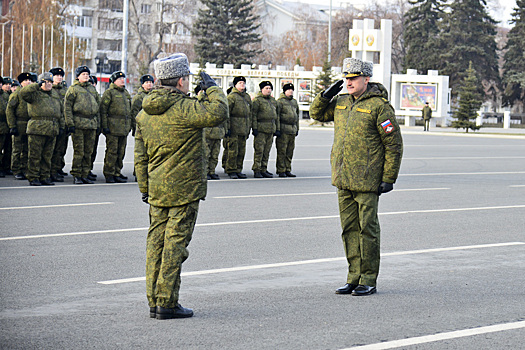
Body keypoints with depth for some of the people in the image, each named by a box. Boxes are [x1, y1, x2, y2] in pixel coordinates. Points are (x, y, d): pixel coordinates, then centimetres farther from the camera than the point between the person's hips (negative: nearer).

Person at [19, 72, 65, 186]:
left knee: (47, 155, 9)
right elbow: (23, 93, -20)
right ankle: (33, 178, 0)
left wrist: (62, 125, 18)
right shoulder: (35, 94, 0)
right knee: (35, 155, -4)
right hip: (38, 129, -6)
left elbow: (61, 111, 25)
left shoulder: (55, 95, 20)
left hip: (52, 130, 6)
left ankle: (45, 177, 15)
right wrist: (37, 86, -17)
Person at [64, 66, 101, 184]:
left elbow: (98, 104, 22)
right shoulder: (73, 89, 0)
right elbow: (67, 107, -4)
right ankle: (76, 176, -1)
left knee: (88, 152, 6)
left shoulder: (92, 89, 18)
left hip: (91, 124, 6)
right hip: (78, 124, -6)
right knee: (79, 151, -7)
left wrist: (98, 122, 15)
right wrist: (70, 124, -12)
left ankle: (84, 175, 12)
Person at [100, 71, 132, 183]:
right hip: (113, 127, -7)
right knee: (112, 152, -7)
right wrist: (105, 126, -14)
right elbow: (103, 110, -8)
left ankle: (117, 173, 15)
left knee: (121, 152, 8)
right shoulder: (109, 93, -3)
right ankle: (109, 175, -2)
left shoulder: (126, 93, 19)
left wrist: (130, 125, 21)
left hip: (124, 128, 7)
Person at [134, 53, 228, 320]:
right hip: (184, 188, -7)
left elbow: (140, 156, 13)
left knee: (157, 242, 10)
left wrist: (145, 188, 19)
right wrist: (212, 89, -4)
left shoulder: (145, 113, 9)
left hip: (157, 190, 7)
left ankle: (154, 301, 14)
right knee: (175, 242, -4)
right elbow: (218, 113, -21)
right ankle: (167, 303, -2)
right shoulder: (184, 108, -16)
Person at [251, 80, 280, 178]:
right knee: (259, 150, -8)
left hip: (271, 130, 7)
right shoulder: (257, 100, -2)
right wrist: (254, 128, -15)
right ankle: (256, 171, -6)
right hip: (260, 129, -7)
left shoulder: (273, 101, 18)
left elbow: (276, 115, 22)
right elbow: (253, 114, -8)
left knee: (267, 151, 8)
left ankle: (264, 170, 13)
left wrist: (277, 129, 16)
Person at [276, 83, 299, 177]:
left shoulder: (294, 102, 19)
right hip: (283, 130, -7)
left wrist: (297, 128, 20)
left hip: (292, 130, 7)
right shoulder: (280, 101, -3)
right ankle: (281, 171, -4)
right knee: (282, 151, -6)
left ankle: (287, 170, 12)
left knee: (290, 152, 7)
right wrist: (277, 129, -13)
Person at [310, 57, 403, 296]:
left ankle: (368, 281, 5)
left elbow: (394, 144, -9)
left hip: (367, 182, -7)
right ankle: (354, 278, 17)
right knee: (349, 229, 10)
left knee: (367, 229, -2)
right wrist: (326, 95, 7)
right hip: (343, 179, 7)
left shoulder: (379, 106, -9)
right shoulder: (341, 103, 11)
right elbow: (317, 113, 27)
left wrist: (389, 178, -12)